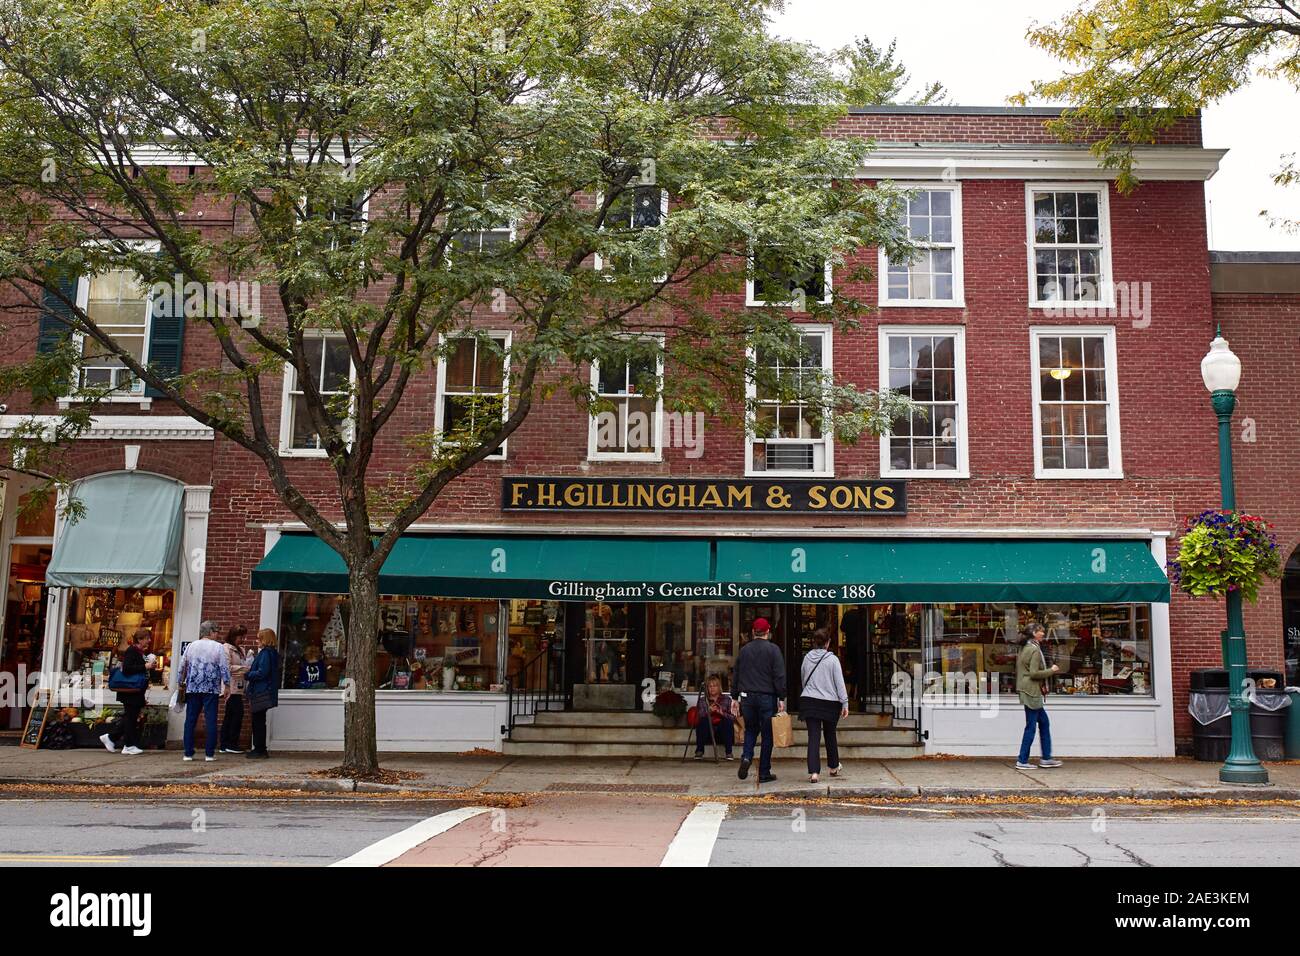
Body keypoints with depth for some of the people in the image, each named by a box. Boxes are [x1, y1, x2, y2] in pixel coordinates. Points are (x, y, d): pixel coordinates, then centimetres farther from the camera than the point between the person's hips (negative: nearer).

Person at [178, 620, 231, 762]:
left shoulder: (191, 646, 9)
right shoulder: (218, 647, -3)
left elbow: (182, 667, 13)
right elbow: (224, 668, -6)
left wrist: (181, 683, 24)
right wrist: (227, 685, 1)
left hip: (192, 689, 3)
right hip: (211, 690, -3)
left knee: (190, 720, 8)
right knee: (211, 721, 0)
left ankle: (188, 753, 9)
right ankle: (209, 754, 0)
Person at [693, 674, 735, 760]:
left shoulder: (726, 699, 8)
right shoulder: (702, 700, 8)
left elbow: (732, 717, -3)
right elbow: (699, 717, -6)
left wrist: (722, 713, -21)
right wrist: (708, 711, -23)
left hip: (723, 732, 0)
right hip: (707, 733, 0)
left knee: (728, 721, -29)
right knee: (703, 720, -29)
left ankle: (729, 752, -23)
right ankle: (699, 751, -22)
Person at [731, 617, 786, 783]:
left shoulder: (744, 650, 8)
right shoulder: (773, 649, -4)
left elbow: (735, 676, 11)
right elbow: (779, 676, -9)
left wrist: (735, 698, 17)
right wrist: (781, 699, -6)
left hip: (747, 697, 4)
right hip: (767, 698, -3)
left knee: (750, 730, 19)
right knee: (767, 735, 5)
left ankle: (746, 757, -6)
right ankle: (764, 773, 8)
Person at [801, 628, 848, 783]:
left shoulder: (807, 658, 3)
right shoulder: (832, 659, -8)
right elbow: (839, 682, -7)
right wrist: (845, 703, -3)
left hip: (809, 701, 2)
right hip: (830, 702, -1)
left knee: (813, 737, -1)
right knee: (830, 735, 17)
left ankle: (814, 772, -12)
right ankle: (834, 767, 33)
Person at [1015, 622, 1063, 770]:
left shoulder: (1024, 648, 14)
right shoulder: (1035, 650, -15)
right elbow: (1034, 673, -21)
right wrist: (1051, 670, -9)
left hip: (1030, 691, 10)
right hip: (1032, 692, -10)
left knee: (1044, 722, 15)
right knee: (1031, 727, -4)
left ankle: (1046, 758, 19)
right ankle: (1022, 761, 1)